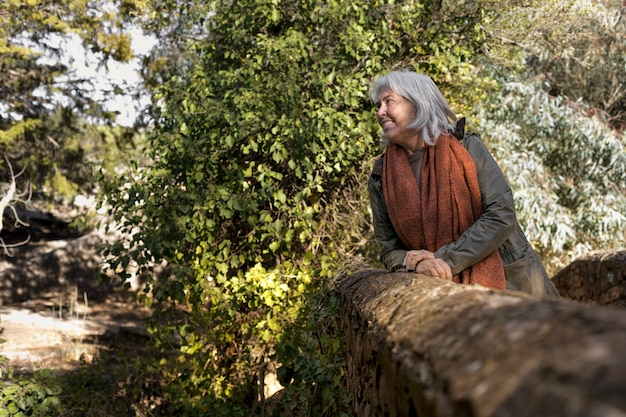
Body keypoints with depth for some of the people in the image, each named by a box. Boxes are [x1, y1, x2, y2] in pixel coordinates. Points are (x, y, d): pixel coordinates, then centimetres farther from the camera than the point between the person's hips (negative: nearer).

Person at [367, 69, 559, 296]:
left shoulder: (466, 148, -8)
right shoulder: (380, 178, -1)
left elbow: (502, 215, -15)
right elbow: (390, 251, 1)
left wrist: (446, 259, -20)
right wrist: (418, 264, -21)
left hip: (510, 280, -2)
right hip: (449, 292, 3)